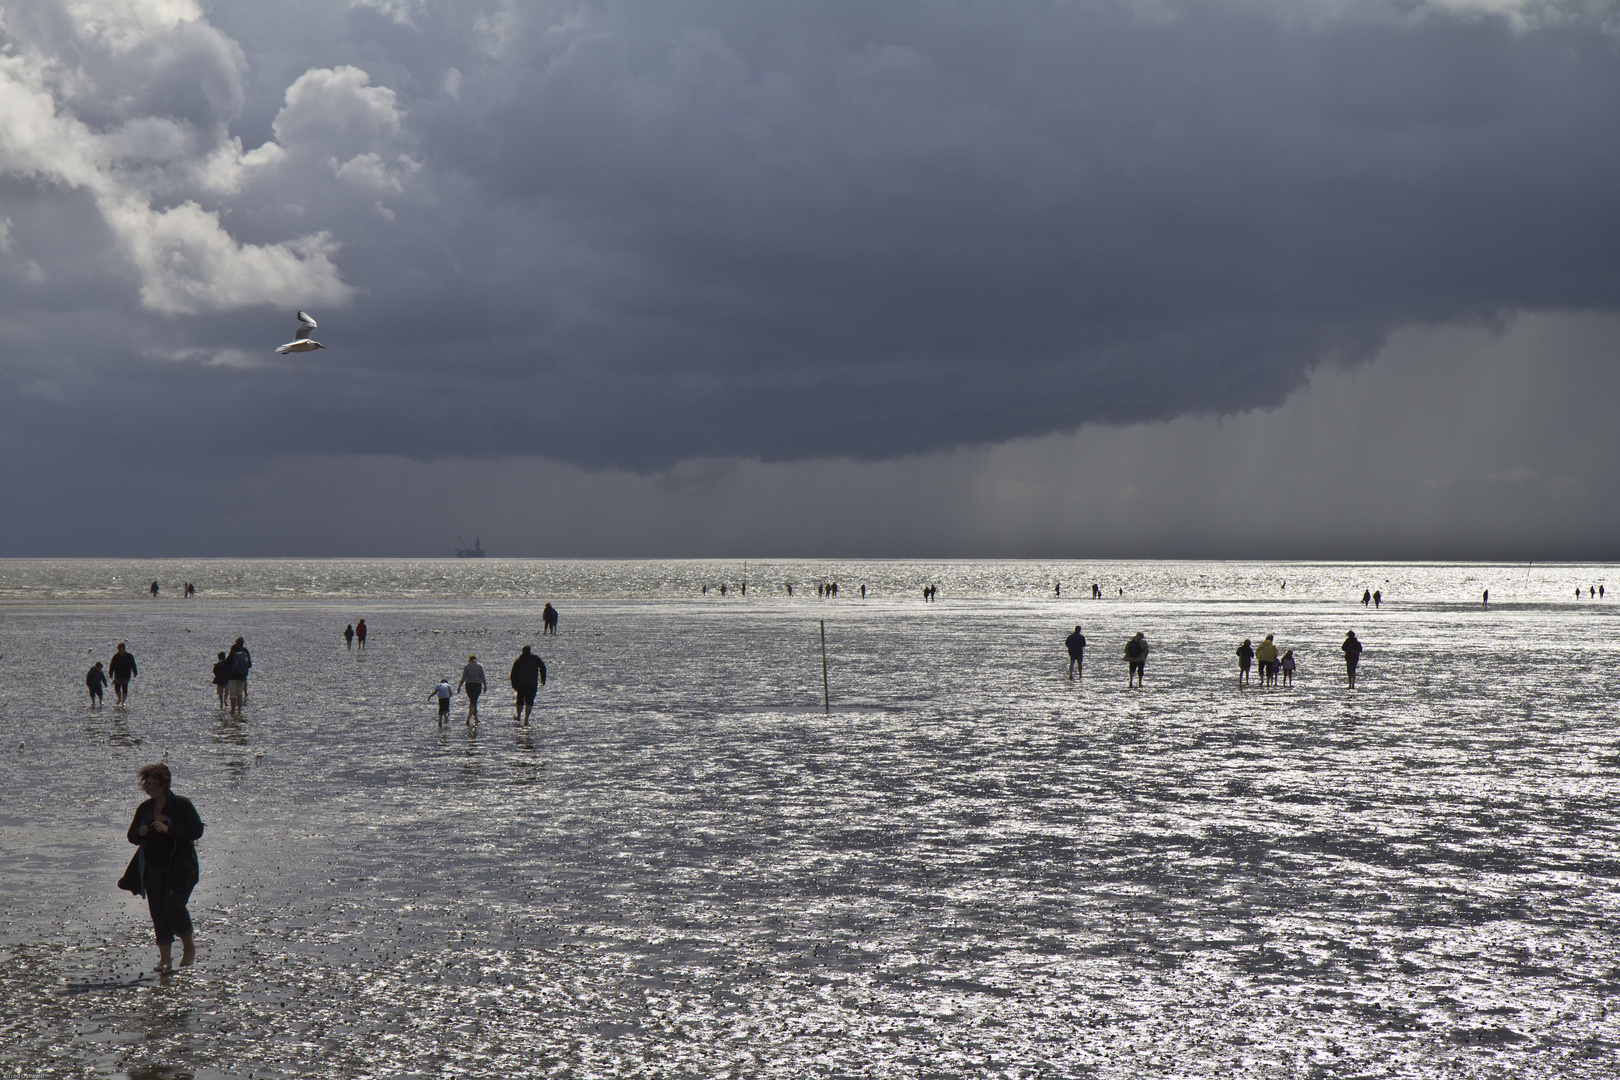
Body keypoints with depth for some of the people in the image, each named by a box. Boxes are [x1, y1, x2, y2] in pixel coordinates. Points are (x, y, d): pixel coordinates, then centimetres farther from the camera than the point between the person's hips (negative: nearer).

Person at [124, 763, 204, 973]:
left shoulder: (181, 804, -5)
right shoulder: (144, 808, 10)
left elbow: (197, 830, -12)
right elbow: (132, 836, 16)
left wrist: (169, 829, -22)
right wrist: (140, 833, -8)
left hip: (179, 867, -5)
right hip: (152, 868, 5)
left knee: (173, 907, -16)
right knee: (157, 912, 1)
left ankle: (189, 946, 8)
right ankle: (165, 959, 8)